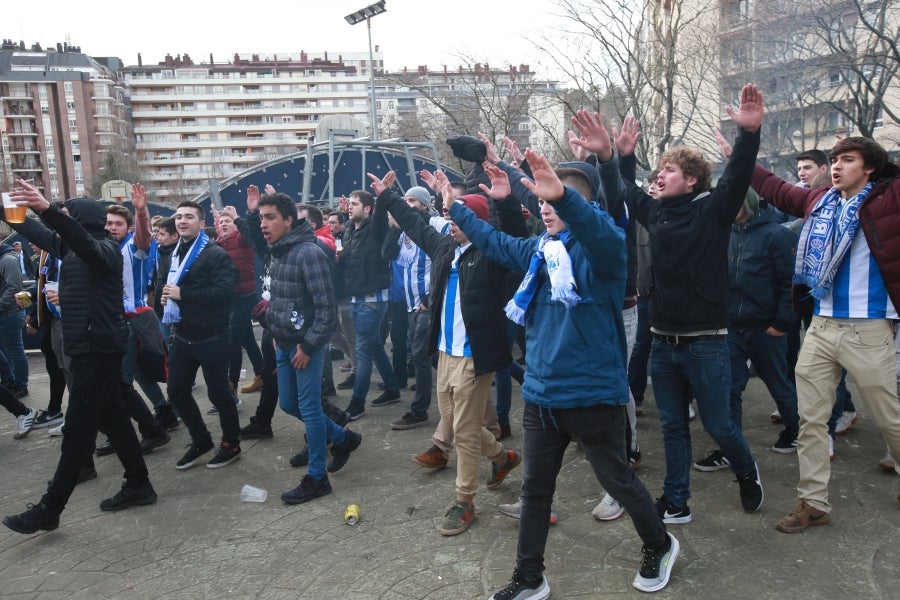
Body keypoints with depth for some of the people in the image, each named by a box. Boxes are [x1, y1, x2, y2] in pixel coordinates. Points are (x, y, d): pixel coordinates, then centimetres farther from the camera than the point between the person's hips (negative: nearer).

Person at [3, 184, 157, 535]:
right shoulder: (72, 249, 14)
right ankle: (138, 486, 24)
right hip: (92, 347, 10)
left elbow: (80, 238, -35)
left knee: (78, 429, -2)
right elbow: (41, 235, 28)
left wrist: (47, 209, -49)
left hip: (97, 349, -10)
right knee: (113, 419, 14)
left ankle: (48, 510, 7)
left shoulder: (105, 249, -13)